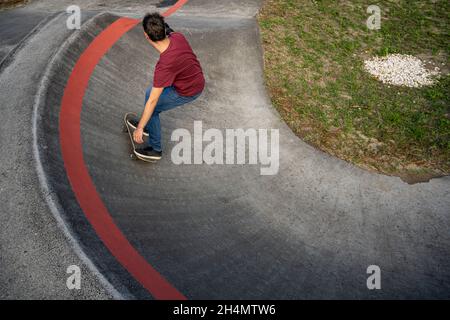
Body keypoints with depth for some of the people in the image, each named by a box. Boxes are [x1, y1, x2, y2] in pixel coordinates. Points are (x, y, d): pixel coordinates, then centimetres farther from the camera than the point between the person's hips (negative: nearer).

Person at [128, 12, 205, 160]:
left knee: (152, 108, 5)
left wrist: (139, 128, -20)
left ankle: (155, 149, 20)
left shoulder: (164, 65, -36)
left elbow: (152, 101, -29)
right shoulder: (178, 36, -18)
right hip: (197, 80, 8)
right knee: (150, 92, 20)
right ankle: (147, 124, 44)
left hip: (187, 92, -8)